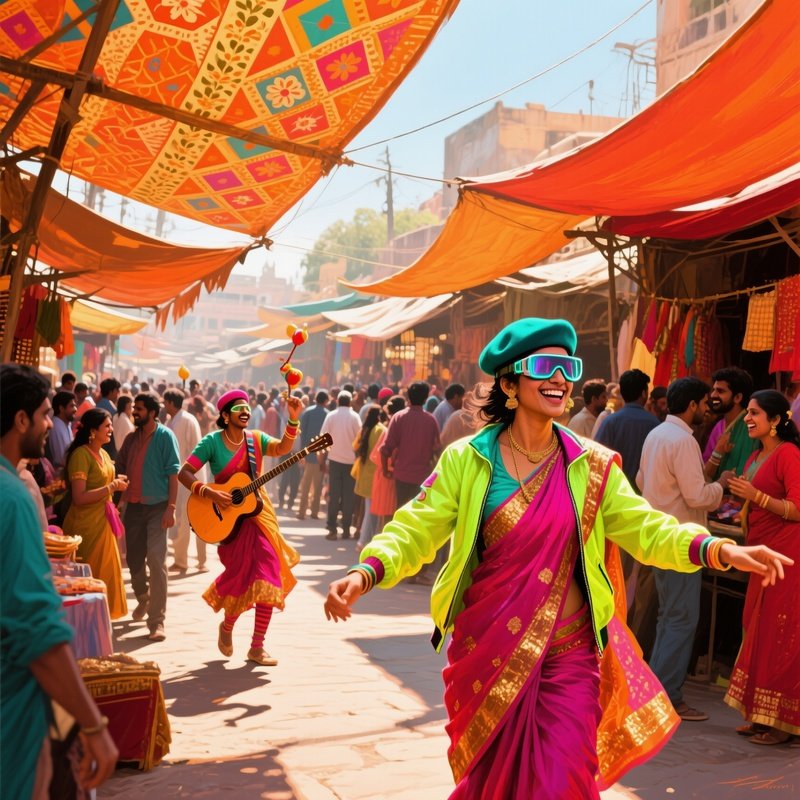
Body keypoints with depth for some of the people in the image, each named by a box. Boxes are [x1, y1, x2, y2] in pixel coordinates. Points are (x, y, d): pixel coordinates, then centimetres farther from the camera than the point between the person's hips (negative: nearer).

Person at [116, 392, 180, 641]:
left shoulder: (165, 436, -5)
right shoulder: (132, 438, 11)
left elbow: (173, 473, -9)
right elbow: (121, 469, 17)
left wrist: (171, 508, -15)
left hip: (157, 506, -6)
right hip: (133, 506, 6)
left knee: (156, 560, -14)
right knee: (134, 558, 12)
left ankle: (157, 621, -12)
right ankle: (143, 599, 40)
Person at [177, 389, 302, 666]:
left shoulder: (256, 439, 5)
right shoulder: (212, 442, -5)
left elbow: (281, 448, -15)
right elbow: (184, 473, -10)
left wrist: (293, 420, -29)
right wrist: (210, 493, -23)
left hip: (259, 512, 4)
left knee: (269, 578, -3)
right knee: (245, 575, -9)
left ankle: (257, 647, 6)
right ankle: (227, 626, 24)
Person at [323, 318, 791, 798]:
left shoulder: (591, 465, -1)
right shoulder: (467, 460, -5)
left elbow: (645, 528, -2)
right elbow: (415, 530, -7)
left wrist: (720, 550, -18)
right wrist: (364, 574, -25)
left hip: (568, 655, 0)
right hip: (487, 653, 0)